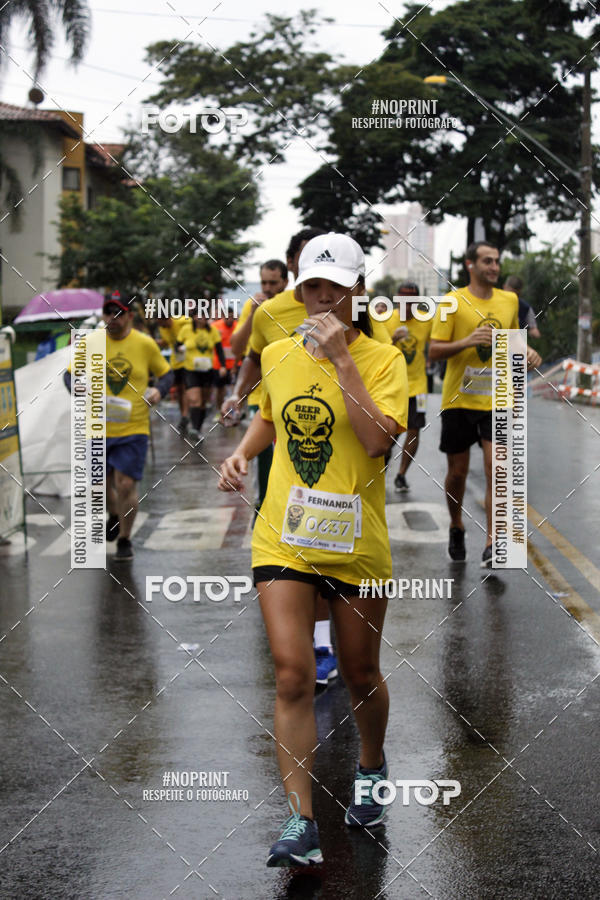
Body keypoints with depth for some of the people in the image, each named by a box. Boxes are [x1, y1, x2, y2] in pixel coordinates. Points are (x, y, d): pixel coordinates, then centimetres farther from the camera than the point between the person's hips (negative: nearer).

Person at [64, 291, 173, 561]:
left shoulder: (145, 344, -1)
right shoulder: (90, 344, 1)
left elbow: (166, 373, 12)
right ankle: (114, 516, 46)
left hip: (134, 428, -2)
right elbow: (70, 375, 10)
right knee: (104, 483, 13)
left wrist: (159, 390, -9)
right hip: (98, 428, 2)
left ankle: (124, 539, 10)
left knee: (125, 484, -9)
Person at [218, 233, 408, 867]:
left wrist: (341, 359, -22)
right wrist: (242, 453, 7)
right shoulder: (277, 355, 6)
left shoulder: (382, 359, -6)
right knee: (292, 674, -10)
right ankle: (300, 823, -6)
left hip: (357, 544, -2)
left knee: (360, 675, 12)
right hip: (284, 537, 2)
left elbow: (377, 440, -22)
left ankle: (371, 769, 42)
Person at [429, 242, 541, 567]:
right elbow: (434, 350, -6)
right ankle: (456, 528, 33)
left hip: (496, 400, 2)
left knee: (496, 469, -11)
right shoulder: (453, 302, -4)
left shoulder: (509, 300, 9)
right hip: (459, 399, -2)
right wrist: (466, 342, -23)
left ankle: (491, 545, -10)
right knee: (458, 471, 8)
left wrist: (527, 353, 1)